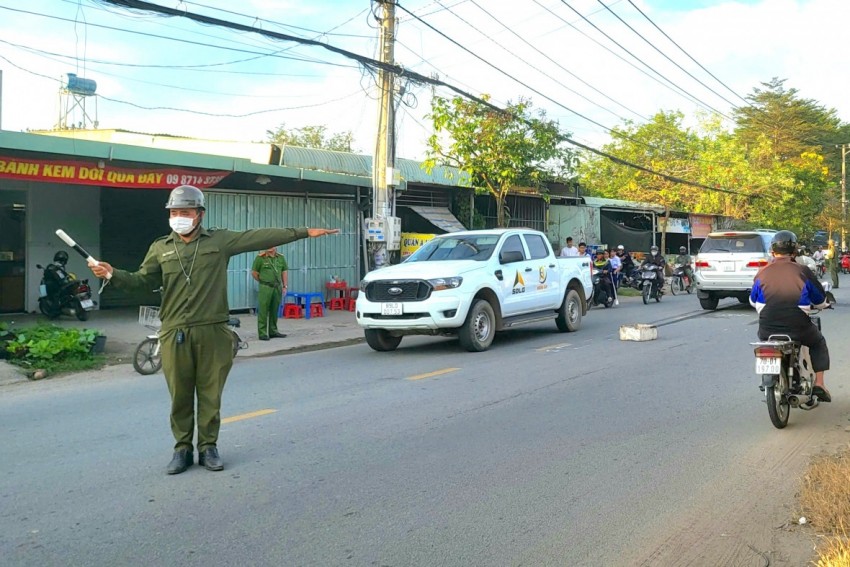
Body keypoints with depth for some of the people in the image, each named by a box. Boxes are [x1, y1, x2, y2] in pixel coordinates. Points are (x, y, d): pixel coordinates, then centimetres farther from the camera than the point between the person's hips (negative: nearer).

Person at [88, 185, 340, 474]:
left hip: (212, 332, -1)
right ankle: (182, 448, 20)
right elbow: (142, 281, 13)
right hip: (175, 334, 1)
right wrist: (113, 274, -5)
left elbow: (261, 237, 3)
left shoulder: (220, 240, 5)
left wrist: (304, 232, 0)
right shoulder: (160, 248, 11)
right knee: (180, 396, 6)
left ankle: (208, 447, 20)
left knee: (210, 394, 6)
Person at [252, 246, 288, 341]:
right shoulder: (260, 258, -5)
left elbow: (284, 272, 11)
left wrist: (285, 286, 6)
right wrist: (263, 282, 6)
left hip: (277, 287, 4)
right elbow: (254, 272, 0)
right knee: (263, 311, -3)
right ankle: (262, 333, 1)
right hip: (265, 288, -4)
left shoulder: (281, 257, 8)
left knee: (275, 311, 11)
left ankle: (273, 331, 21)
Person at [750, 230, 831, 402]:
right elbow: (820, 300, 10)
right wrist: (824, 305, 35)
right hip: (798, 329, -1)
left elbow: (753, 301, 15)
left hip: (767, 330, 1)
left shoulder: (762, 273, 0)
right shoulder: (802, 271, -4)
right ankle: (819, 384, 18)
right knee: (819, 343, 28)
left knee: (763, 337, 35)